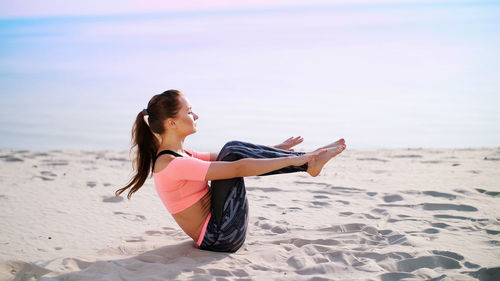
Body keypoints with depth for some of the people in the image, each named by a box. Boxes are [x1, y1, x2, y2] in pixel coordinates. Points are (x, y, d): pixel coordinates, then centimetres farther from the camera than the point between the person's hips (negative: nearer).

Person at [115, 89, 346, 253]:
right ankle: (308, 163, -7)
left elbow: (227, 159, 16)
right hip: (220, 237, -9)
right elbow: (238, 169, -26)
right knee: (233, 152, -15)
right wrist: (291, 160, -23)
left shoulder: (179, 155, 9)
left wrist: (274, 150, 15)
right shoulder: (171, 164, -21)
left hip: (215, 228, 9)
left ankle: (308, 159, 1)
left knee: (231, 150, 2)